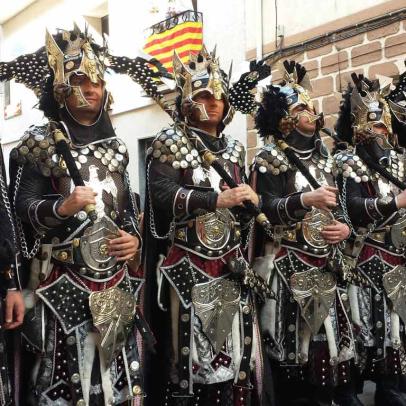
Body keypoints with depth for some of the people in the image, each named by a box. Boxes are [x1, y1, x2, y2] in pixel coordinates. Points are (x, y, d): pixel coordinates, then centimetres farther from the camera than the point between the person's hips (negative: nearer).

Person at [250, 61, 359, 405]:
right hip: (288, 262, -5)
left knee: (332, 328, 4)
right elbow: (264, 209, -13)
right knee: (292, 332, -3)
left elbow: (335, 205, 17)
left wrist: (345, 227, -3)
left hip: (326, 259, 6)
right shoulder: (270, 159, -2)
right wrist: (306, 200, -25)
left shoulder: (321, 156, 16)